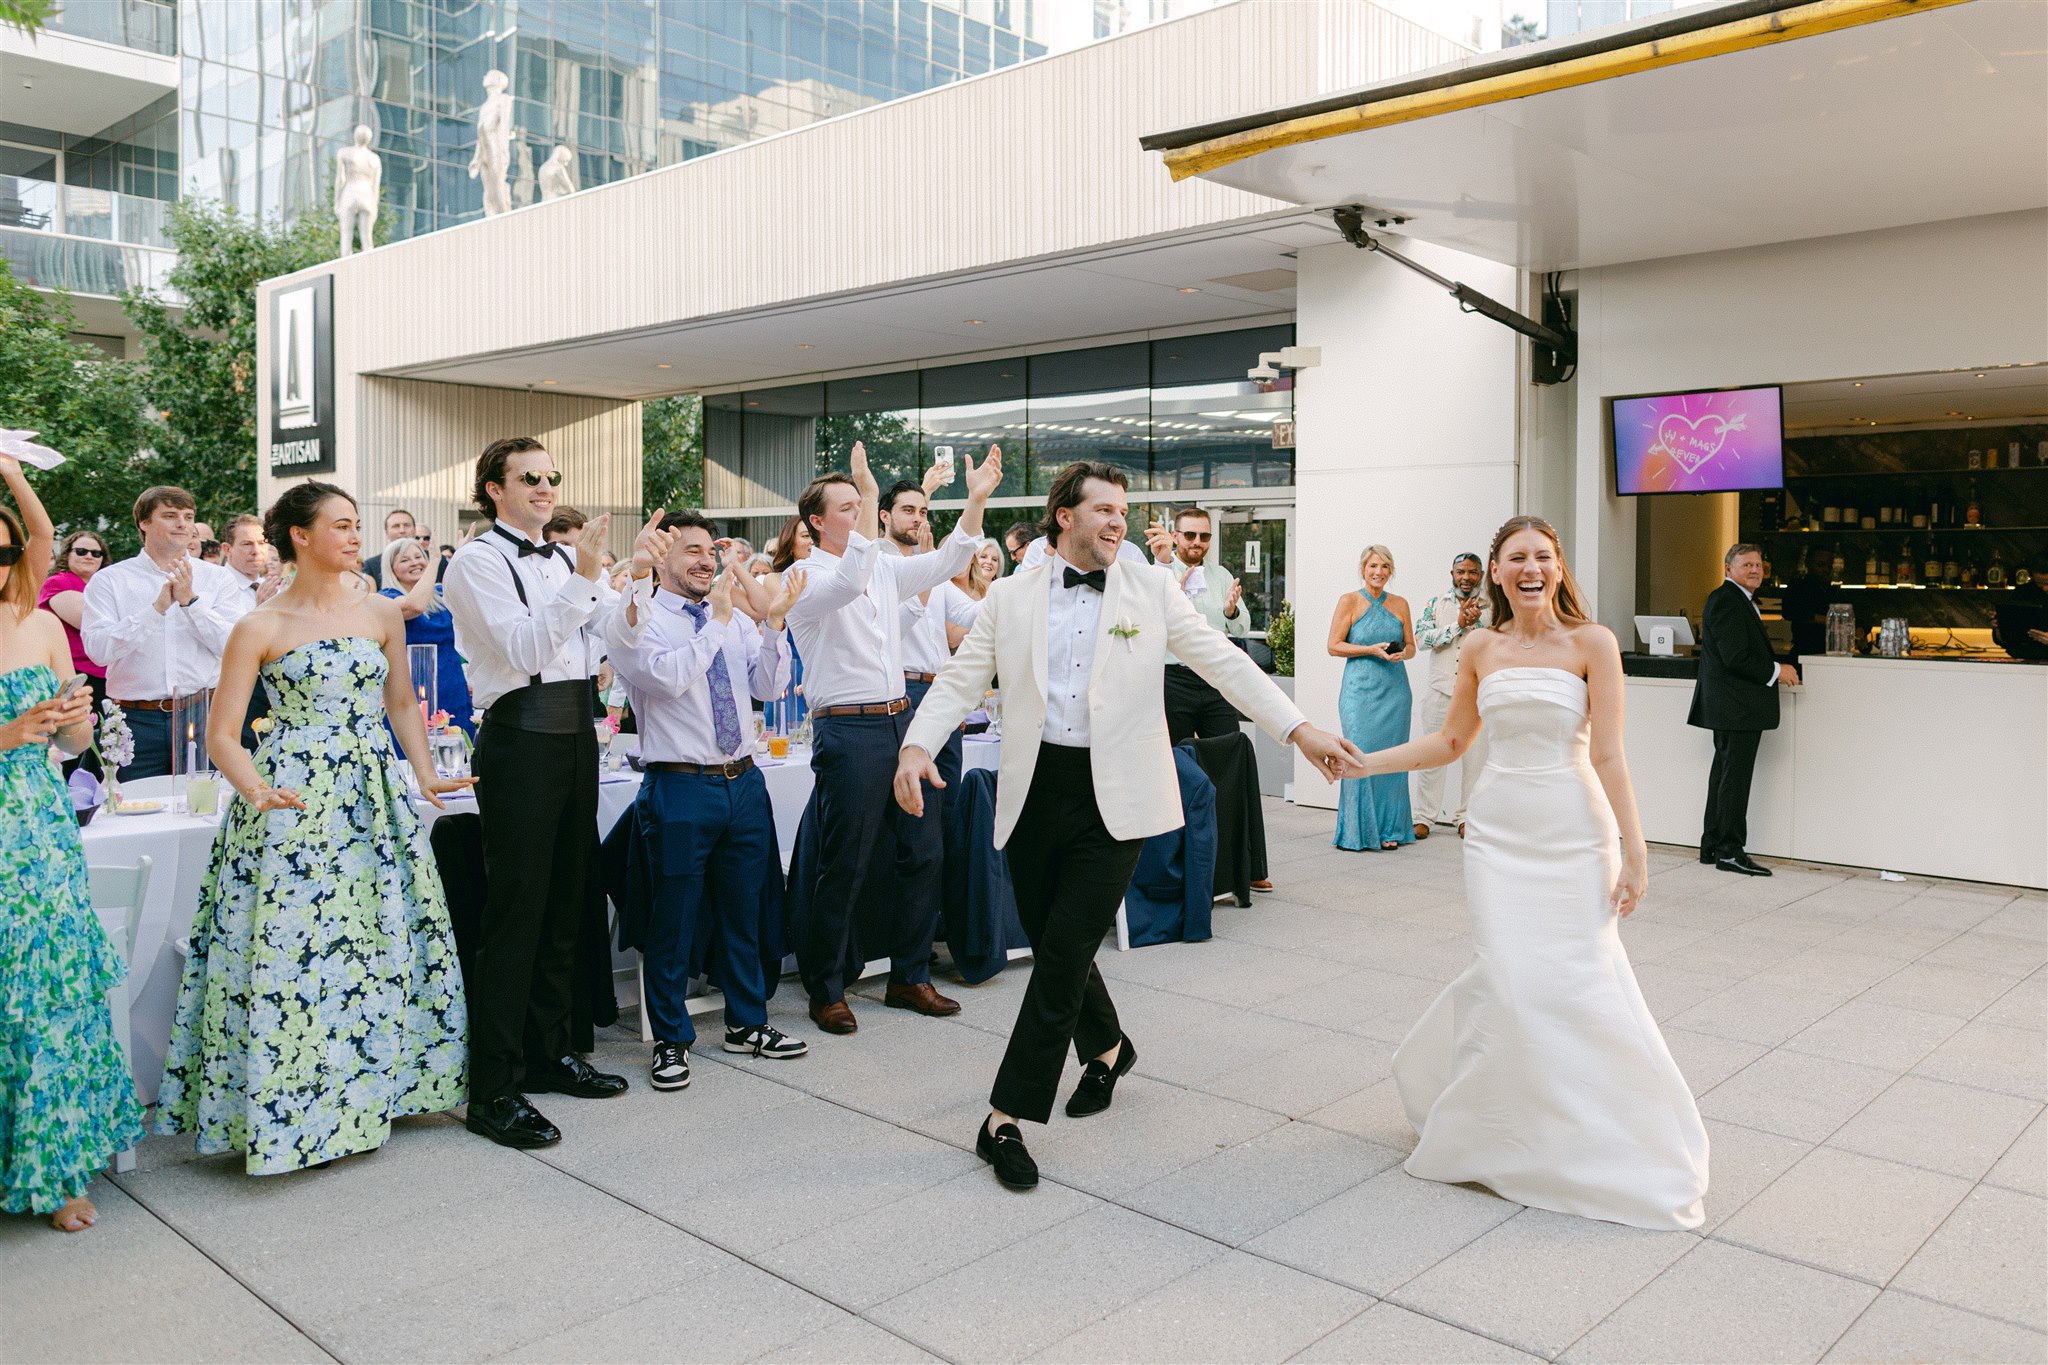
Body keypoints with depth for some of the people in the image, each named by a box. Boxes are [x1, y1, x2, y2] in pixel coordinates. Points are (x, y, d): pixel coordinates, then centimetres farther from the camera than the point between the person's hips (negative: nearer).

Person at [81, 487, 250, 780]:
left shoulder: (219, 578, 6)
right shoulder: (109, 580, 4)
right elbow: (98, 650, -9)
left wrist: (190, 600, -15)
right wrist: (158, 607, -16)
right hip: (137, 720, 0)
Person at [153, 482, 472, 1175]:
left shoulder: (381, 613, 7)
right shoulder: (259, 628, -4)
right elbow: (222, 735, -4)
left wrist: (427, 777, 4)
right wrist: (258, 793, -21)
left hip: (374, 800, 4)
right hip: (293, 804, -4)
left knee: (380, 944, 8)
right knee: (290, 947, -3)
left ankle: (365, 1094, 24)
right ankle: (288, 1113, 12)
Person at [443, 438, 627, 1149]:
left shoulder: (564, 558, 16)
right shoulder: (477, 562, -4)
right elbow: (524, 648, -16)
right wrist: (584, 578, -21)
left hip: (577, 734, 7)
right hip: (521, 737, -7)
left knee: (563, 907, 15)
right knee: (514, 913, -5)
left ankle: (549, 1053, 29)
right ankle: (493, 1091, 3)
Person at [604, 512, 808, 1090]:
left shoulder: (735, 619, 9)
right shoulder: (637, 621, -7)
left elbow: (771, 687, 1)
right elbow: (668, 677, -23)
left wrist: (773, 621, -12)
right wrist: (718, 619, -19)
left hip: (744, 782, 6)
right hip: (680, 787, -5)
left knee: (744, 911, 17)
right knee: (673, 920, 5)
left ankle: (747, 1023, 33)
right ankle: (671, 1041, 22)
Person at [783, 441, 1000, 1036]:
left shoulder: (883, 567, 14)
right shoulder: (806, 577, -7)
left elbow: (943, 564, 7)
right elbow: (845, 584, -29)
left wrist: (976, 500, -4)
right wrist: (870, 505, -35)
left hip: (901, 720, 7)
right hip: (848, 731, -7)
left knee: (923, 851, 10)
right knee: (844, 866, 0)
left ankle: (909, 977, 24)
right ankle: (826, 991, 16)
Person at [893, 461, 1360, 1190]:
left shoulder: (1152, 588, 4)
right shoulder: (1010, 597, 6)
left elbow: (1223, 662, 2)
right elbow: (960, 681, 3)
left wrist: (1299, 729, -7)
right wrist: (918, 746, -14)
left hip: (1115, 797, -2)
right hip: (1034, 792, 2)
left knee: (1065, 952, -7)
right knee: (1053, 944, 13)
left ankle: (1006, 1119, 2)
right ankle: (1107, 1048, 42)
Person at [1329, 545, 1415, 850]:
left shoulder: (1399, 604, 11)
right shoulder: (1349, 601, 1)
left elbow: (1411, 646, 16)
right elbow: (1334, 645, -3)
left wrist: (1402, 653, -6)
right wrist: (1372, 649, -13)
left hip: (1394, 689, 3)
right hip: (1360, 688, -3)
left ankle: (1389, 829, 12)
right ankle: (1358, 831, 2)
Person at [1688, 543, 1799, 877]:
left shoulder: (1740, 600, 19)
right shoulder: (1726, 600, -15)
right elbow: (1735, 657, -22)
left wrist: (1776, 668, 10)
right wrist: (1776, 670, -13)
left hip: (1733, 708, 11)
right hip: (1737, 707, -11)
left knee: (1725, 772, 14)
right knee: (1735, 776, -7)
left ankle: (1712, 846, 21)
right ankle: (1729, 851, -2)